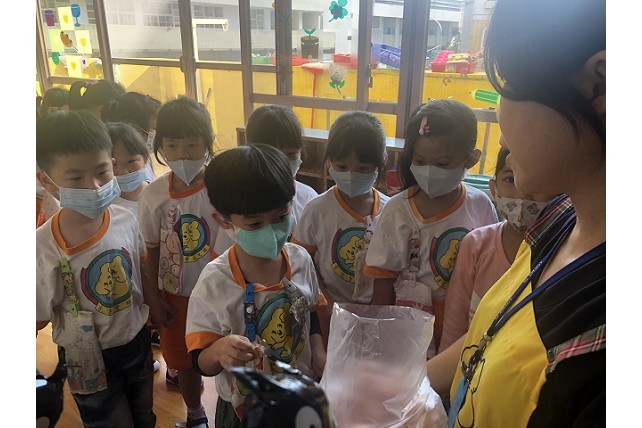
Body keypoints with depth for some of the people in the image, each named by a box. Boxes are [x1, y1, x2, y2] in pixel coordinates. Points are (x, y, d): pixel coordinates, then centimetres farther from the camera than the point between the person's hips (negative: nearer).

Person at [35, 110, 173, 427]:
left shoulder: (125, 220, -15)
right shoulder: (43, 246, -25)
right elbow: (41, 318, -15)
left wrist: (155, 306, 15)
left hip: (136, 340, 4)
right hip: (89, 360, -3)